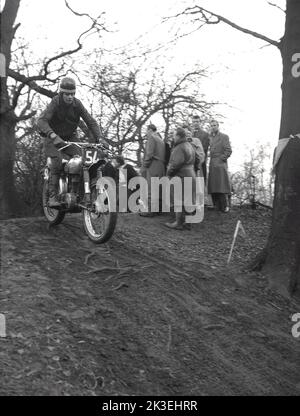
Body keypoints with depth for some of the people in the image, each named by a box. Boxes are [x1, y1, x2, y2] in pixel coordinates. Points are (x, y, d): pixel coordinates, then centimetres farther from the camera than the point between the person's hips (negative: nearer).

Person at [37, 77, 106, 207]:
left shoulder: (77, 104, -7)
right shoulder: (55, 103, -19)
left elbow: (91, 121, -7)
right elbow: (41, 120, -32)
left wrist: (99, 138, -23)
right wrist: (53, 135, -49)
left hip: (71, 137, 4)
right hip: (54, 139, -4)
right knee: (57, 163, -26)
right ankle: (52, 197, -24)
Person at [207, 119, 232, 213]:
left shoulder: (224, 137, 0)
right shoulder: (210, 137, 17)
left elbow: (228, 151, -5)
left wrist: (220, 159, -9)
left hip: (220, 164, -6)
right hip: (212, 166, 6)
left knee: (221, 187, -8)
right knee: (213, 187, 2)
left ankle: (224, 207, -1)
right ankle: (217, 206, 9)